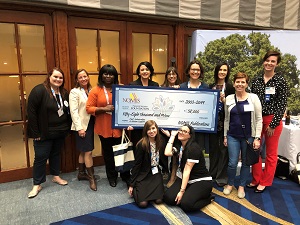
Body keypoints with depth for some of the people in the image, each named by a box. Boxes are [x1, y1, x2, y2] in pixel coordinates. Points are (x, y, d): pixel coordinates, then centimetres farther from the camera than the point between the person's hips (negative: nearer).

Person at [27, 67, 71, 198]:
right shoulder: (39, 90, -14)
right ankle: (37, 185, 18)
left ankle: (56, 176, 36)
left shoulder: (64, 93, 6)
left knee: (56, 153, 19)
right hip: (44, 133, -6)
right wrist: (35, 132, -17)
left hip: (60, 132, 6)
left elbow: (68, 111, 14)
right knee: (41, 157, 3)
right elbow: (31, 112, -16)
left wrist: (68, 128, 7)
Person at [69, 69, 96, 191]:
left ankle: (81, 173, 30)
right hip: (82, 125, -6)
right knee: (88, 151, -3)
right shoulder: (74, 92, -6)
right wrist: (79, 128, -16)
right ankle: (91, 177, 9)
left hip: (90, 124, 6)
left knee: (84, 151, 16)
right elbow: (74, 111, -12)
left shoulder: (91, 90, 11)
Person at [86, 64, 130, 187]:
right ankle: (112, 177, 31)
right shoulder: (96, 90, 0)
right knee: (108, 153, 12)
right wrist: (104, 109, -17)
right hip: (104, 128, -1)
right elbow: (89, 108, -4)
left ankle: (126, 176, 28)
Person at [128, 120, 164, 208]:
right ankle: (135, 189, 18)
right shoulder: (141, 144, -17)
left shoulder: (159, 142, -2)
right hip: (143, 175, -4)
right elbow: (137, 164, -12)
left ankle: (149, 191, 20)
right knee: (143, 203, -14)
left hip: (156, 174, 4)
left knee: (158, 200, -13)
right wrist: (131, 184, -9)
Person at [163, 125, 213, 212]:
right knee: (168, 198, -15)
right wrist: (172, 136, -6)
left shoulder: (193, 148, -17)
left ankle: (207, 198, 1)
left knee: (186, 204, -27)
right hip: (184, 179, 7)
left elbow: (187, 170, -21)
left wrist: (182, 191, -21)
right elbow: (167, 153, -12)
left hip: (202, 181, -7)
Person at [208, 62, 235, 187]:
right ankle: (213, 173, 25)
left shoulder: (230, 87, -2)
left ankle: (222, 176, 14)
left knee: (223, 148, 2)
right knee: (213, 147, 11)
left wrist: (224, 100, -18)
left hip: (225, 121, -3)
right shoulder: (211, 86, 10)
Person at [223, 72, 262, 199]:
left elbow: (259, 119, -3)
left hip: (249, 136, -1)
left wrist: (257, 137, -8)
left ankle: (241, 186, 29)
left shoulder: (253, 98, -3)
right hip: (233, 136, 1)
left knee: (246, 163, 10)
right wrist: (225, 136, 9)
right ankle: (230, 184, 25)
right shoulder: (229, 99, 3)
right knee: (232, 163, 0)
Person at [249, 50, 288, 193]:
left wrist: (273, 124, -11)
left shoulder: (280, 81, -5)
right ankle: (256, 179, 25)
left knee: (271, 153, 7)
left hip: (272, 120, -3)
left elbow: (282, 104, -7)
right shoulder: (256, 80, 6)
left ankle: (264, 182, 22)